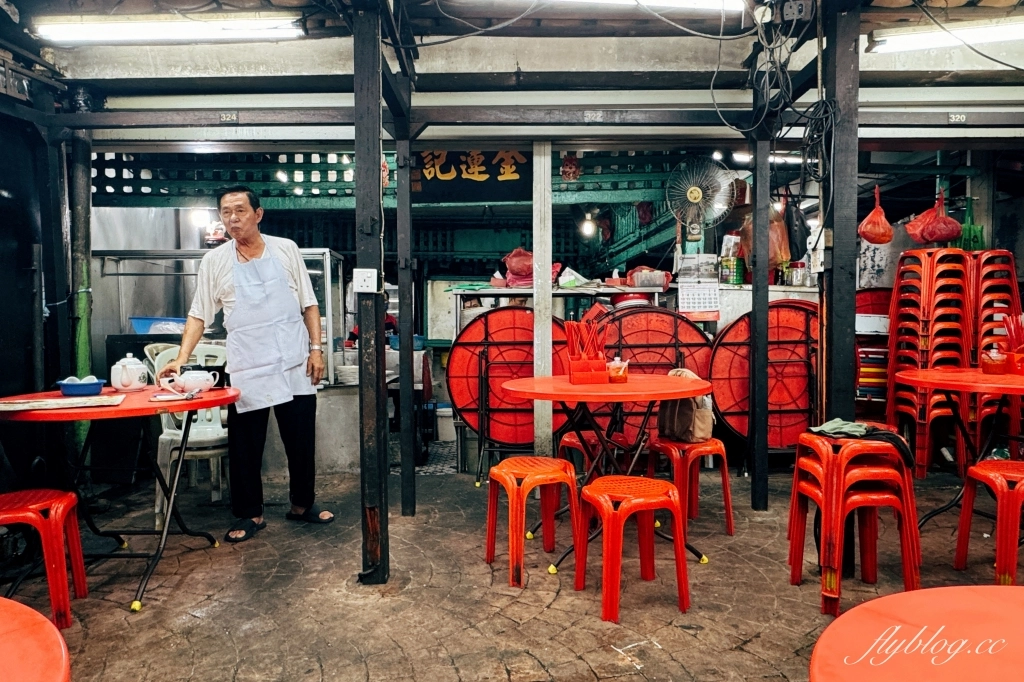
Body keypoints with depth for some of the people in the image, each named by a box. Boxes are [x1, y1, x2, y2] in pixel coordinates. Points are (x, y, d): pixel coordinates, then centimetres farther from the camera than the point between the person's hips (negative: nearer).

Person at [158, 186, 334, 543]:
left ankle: (302, 504, 28)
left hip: (295, 366, 1)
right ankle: (250, 514, 22)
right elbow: (198, 315, 3)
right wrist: (182, 358, -8)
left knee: (302, 440, 10)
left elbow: (309, 304, 5)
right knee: (245, 445, 6)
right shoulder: (215, 261, 3)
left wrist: (316, 348, -3)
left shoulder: (286, 249, 3)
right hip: (246, 371, 0)